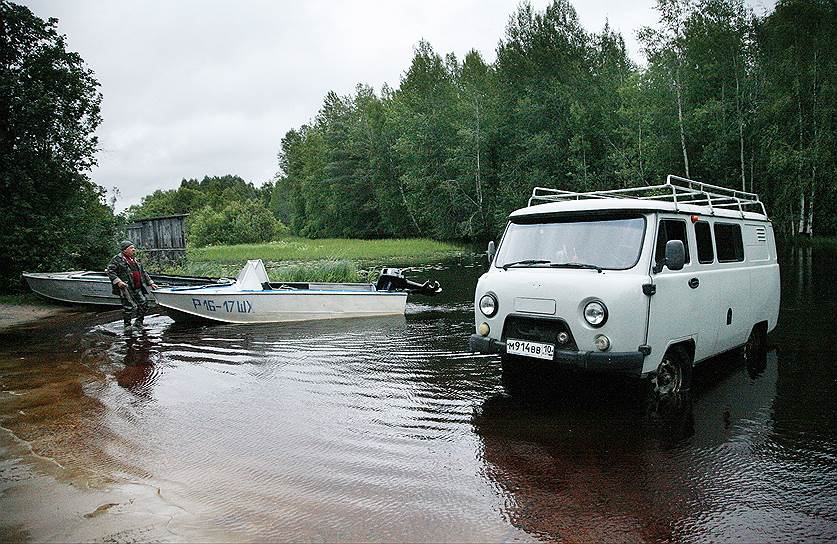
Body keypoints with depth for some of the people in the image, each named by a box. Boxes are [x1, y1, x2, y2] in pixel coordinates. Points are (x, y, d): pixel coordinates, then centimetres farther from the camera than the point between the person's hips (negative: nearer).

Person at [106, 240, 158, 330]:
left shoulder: (134, 259, 20)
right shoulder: (117, 258, -3)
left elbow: (143, 272, 26)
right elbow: (110, 271, -9)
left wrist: (150, 283, 22)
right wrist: (117, 281, -21)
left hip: (137, 288, 7)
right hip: (125, 288, -7)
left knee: (144, 304, 3)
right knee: (129, 307, -6)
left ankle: (138, 322, 18)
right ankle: (127, 325, 10)